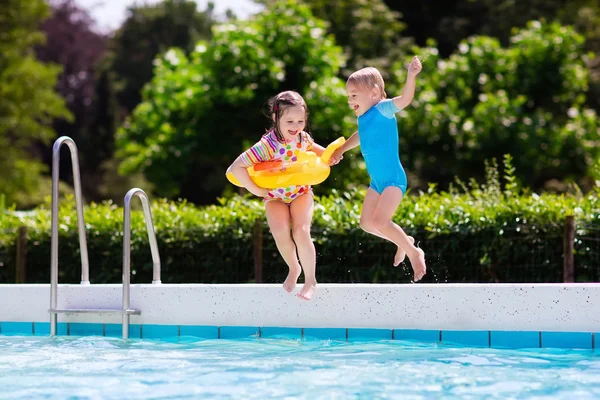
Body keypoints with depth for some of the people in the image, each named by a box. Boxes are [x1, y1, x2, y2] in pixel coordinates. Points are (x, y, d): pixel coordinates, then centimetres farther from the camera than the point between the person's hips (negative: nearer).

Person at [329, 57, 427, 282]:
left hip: (393, 179, -9)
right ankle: (402, 242, 31)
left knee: (379, 222, -20)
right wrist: (341, 150, 40)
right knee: (366, 223, 12)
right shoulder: (364, 117, 7)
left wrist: (412, 76, -50)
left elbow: (404, 99, -34)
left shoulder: (383, 109, -15)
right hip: (377, 181, 9)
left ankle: (414, 253, -2)